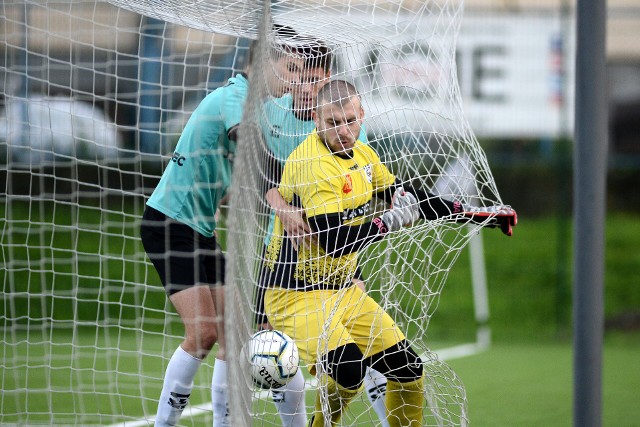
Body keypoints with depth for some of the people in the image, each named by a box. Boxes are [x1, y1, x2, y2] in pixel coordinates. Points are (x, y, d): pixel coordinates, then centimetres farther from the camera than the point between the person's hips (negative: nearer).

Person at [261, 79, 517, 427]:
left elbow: (405, 197, 20)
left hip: (344, 290, 9)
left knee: (408, 368, 6)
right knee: (348, 369, -29)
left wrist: (474, 213, 18)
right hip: (296, 295, -9)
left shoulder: (361, 154, 6)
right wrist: (392, 221, -19)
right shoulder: (312, 164, -22)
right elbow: (335, 241, -28)